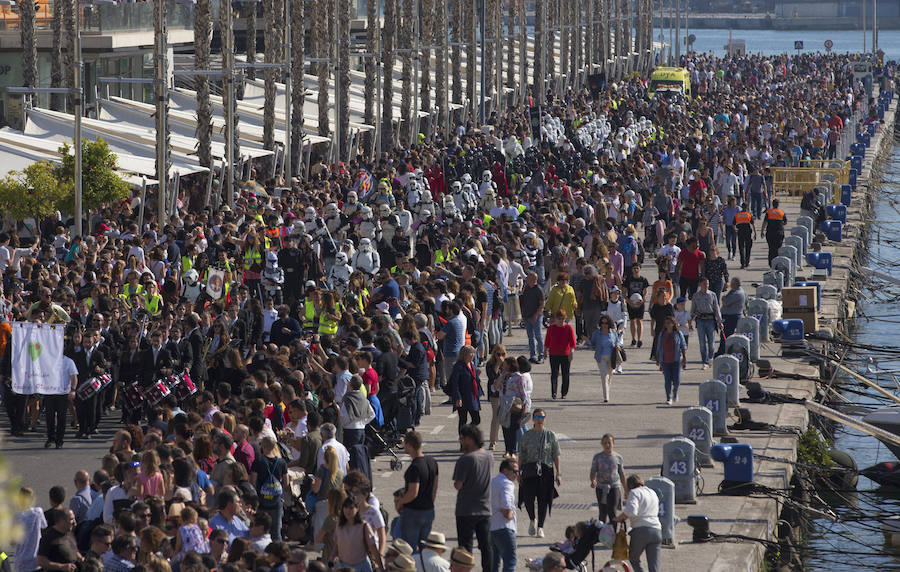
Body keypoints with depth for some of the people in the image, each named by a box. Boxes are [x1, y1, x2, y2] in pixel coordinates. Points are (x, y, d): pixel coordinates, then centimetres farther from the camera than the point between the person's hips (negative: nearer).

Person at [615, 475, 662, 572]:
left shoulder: (634, 493, -1)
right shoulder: (653, 493, 22)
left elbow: (631, 511, -18)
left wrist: (620, 517, -2)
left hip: (641, 530, -5)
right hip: (656, 530, 5)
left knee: (633, 559, 18)